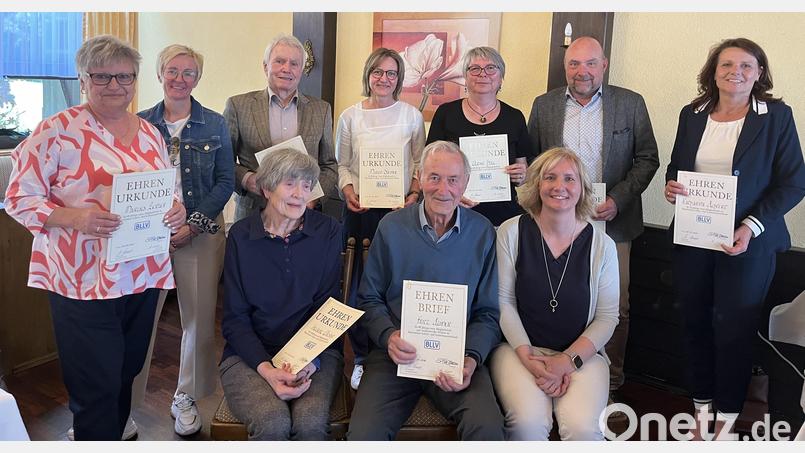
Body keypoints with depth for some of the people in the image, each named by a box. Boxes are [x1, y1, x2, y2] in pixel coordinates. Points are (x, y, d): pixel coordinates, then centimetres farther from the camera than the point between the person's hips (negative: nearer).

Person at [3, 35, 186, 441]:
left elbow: (169, 191, 17)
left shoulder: (150, 133, 10)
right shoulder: (58, 130, -8)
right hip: (83, 280, -5)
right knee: (96, 389, 1)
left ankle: (117, 434, 38)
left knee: (126, 376, 19)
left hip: (143, 276, 6)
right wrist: (74, 217, -26)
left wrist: (176, 209, -6)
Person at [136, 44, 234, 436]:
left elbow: (225, 181, 2)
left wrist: (194, 224, -9)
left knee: (199, 317, 3)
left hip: (201, 232, 0)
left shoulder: (215, 125, 5)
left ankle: (187, 398, 20)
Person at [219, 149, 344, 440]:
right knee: (273, 422, -29)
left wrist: (310, 362, -17)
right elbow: (234, 319, 1)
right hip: (251, 354, 0)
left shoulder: (327, 231, 3)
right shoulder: (241, 236, 2)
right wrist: (266, 369, -16)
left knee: (311, 422, -28)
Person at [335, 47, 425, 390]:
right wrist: (348, 190, -7)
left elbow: (420, 161, 9)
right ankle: (362, 357, 18)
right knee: (359, 282, 2)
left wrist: (415, 193, -5)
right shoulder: (350, 117, 6)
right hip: (360, 210, 1)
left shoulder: (411, 115, 5)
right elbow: (342, 164, 10)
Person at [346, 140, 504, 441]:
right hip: (397, 354, 0)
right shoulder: (391, 227, 3)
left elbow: (487, 313, 6)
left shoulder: (482, 232, 3)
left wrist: (471, 359, -11)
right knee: (363, 435, -22)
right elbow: (369, 299, 9)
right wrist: (389, 336, -11)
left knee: (488, 427, -27)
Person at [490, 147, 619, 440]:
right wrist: (528, 358, -11)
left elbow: (607, 316, 2)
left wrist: (568, 360, -12)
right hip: (519, 348, -1)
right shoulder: (511, 232, -1)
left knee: (583, 427, -26)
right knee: (528, 423, -27)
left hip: (581, 353, 1)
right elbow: (503, 301, -1)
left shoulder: (601, 244, 2)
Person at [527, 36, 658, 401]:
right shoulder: (544, 106, 6)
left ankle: (609, 387, 20)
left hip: (612, 223, -1)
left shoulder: (631, 104, 3)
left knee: (615, 308, 4)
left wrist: (618, 199, -10)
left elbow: (647, 159, 3)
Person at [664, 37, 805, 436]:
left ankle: (728, 412, 24)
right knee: (695, 323, 10)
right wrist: (671, 186, -9)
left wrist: (752, 227, -17)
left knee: (733, 328, 5)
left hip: (747, 241, -3)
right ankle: (701, 404, 27)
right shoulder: (692, 115, 6)